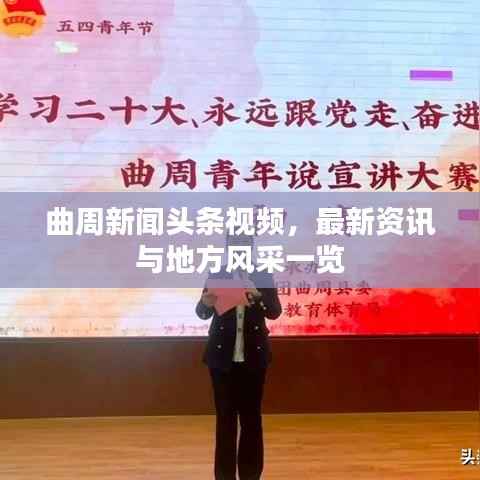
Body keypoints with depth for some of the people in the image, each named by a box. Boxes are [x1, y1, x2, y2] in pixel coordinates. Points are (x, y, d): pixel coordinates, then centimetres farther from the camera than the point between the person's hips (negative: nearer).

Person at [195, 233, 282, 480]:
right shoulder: (216, 274, -1)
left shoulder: (263, 276, 0)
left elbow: (275, 311, -10)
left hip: (254, 355, 0)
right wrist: (206, 303, -29)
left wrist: (257, 296, -29)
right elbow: (202, 313, -6)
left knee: (251, 416, 7)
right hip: (222, 355, 0)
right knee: (225, 417, 5)